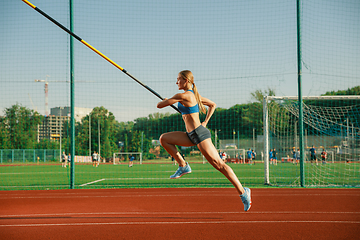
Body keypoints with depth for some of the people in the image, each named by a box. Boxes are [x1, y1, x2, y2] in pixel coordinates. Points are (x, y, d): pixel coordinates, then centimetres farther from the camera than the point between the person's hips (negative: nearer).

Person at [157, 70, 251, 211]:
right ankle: (183, 166, 9)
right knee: (164, 138, 7)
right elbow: (213, 105, 27)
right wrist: (205, 122, 21)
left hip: (199, 134, -10)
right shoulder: (194, 95, 14)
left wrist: (165, 100, 13)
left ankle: (243, 192, -4)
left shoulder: (183, 96, -14)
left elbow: (160, 105, -10)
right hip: (192, 135, 10)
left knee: (218, 164, -8)